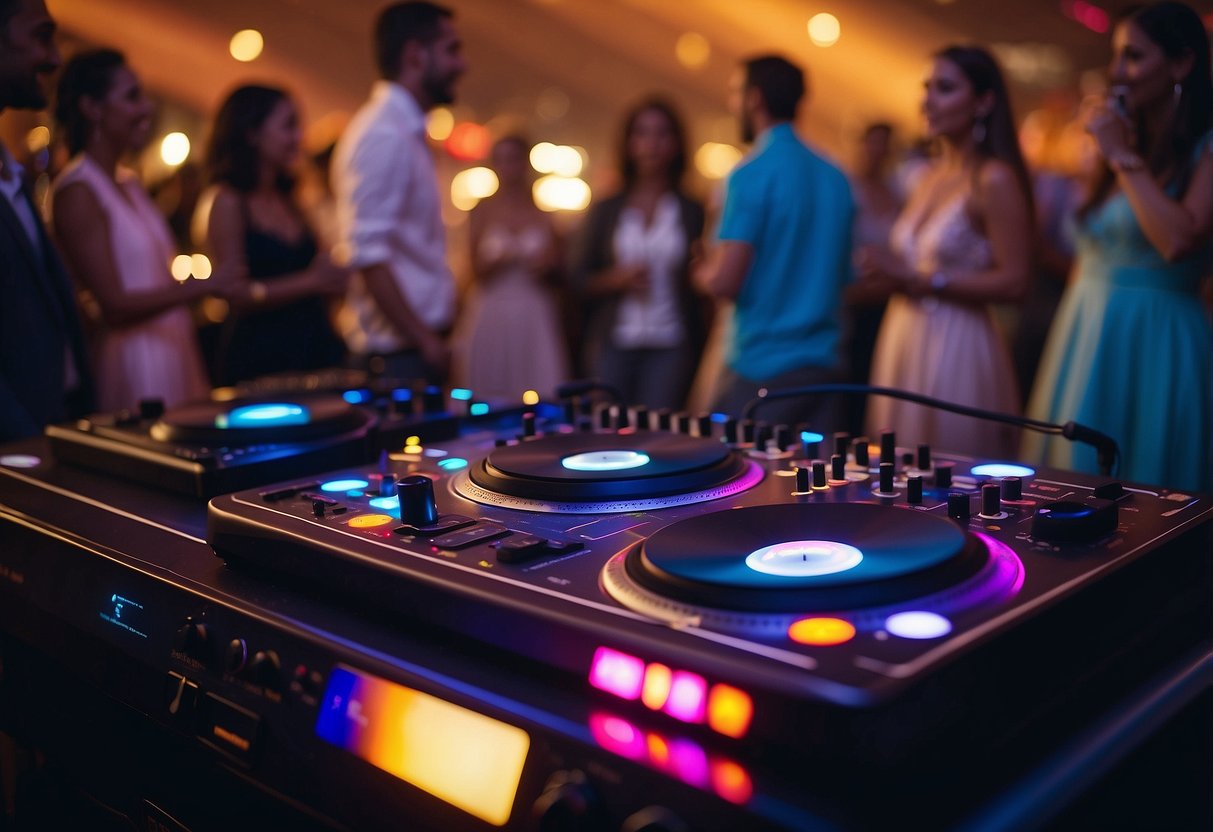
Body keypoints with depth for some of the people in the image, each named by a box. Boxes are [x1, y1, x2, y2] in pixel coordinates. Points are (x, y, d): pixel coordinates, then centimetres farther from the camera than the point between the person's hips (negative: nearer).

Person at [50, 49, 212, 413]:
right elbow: (114, 304, -15)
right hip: (132, 366, -7)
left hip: (174, 353, 7)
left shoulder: (130, 184, 13)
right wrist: (207, 285, -23)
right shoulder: (77, 192, -10)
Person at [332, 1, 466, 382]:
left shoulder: (406, 132, 15)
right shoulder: (383, 134, -14)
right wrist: (424, 339, -19)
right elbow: (367, 254, -22)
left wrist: (430, 336, 15)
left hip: (421, 342, 9)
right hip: (400, 351, -9)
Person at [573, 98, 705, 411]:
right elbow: (581, 279, 10)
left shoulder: (692, 212, 7)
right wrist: (618, 279, -8)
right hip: (615, 346, 1)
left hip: (670, 348, -1)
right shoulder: (606, 211, 10)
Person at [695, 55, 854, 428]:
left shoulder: (752, 174, -12)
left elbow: (724, 282, -16)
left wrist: (701, 271, 5)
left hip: (763, 369, -7)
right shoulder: (835, 176, 10)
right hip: (825, 364, 7)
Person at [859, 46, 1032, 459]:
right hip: (902, 342, 7)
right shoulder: (930, 177, 13)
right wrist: (889, 272, 1)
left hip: (956, 347, -7)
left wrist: (921, 281, -16)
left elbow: (1014, 281, -15)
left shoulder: (994, 180, -9)